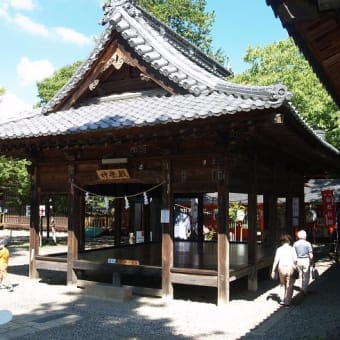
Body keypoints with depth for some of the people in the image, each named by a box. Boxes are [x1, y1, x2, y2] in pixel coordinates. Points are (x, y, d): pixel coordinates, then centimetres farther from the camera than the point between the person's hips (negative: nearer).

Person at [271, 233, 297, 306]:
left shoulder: (279, 249, 2)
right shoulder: (292, 249, 0)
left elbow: (276, 260, -2)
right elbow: (295, 259, -8)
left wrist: (273, 271, 3)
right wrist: (295, 267, 7)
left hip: (281, 268, 1)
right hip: (290, 268, -1)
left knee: (282, 284, 20)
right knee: (289, 286, 10)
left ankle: (282, 299, 16)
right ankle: (287, 301, 10)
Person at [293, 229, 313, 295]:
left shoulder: (295, 243, -1)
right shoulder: (308, 243, -9)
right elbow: (311, 255, -9)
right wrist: (311, 262, 5)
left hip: (298, 260, 3)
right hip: (306, 260, -3)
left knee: (301, 275, 19)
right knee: (306, 276, 7)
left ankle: (302, 288, 30)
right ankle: (304, 290, 3)